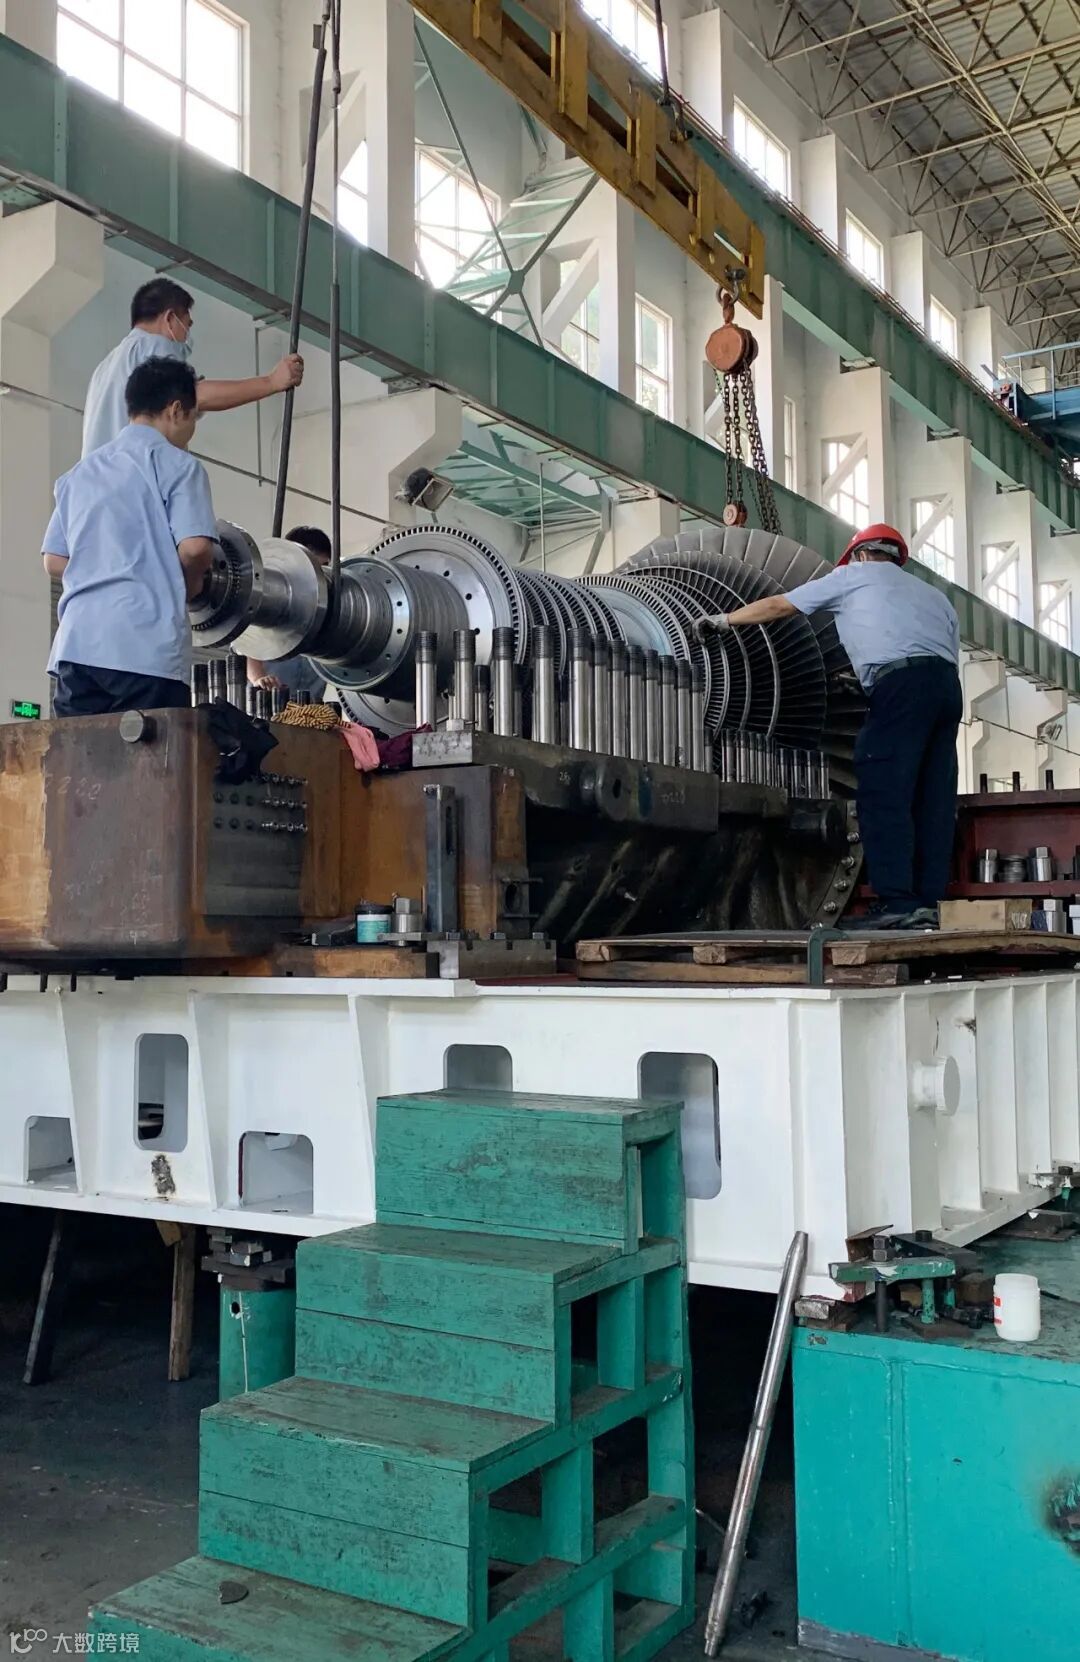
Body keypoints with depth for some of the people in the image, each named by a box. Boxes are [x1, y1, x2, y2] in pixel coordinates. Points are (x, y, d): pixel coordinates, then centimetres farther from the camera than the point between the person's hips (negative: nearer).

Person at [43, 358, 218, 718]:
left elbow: (54, 561, 18)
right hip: (146, 646, -6)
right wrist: (188, 586, 7)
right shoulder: (177, 465, 2)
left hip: (76, 644, 6)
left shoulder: (80, 472, 22)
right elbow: (194, 548, -11)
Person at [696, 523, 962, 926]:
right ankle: (927, 901, 4)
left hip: (902, 682, -7)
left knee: (883, 796, -8)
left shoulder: (853, 576, 19)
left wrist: (725, 619, 35)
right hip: (947, 684, 7)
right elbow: (951, 653, 22)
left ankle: (898, 901, -15)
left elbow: (778, 605, 23)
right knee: (933, 799, 6)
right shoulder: (932, 594, 33)